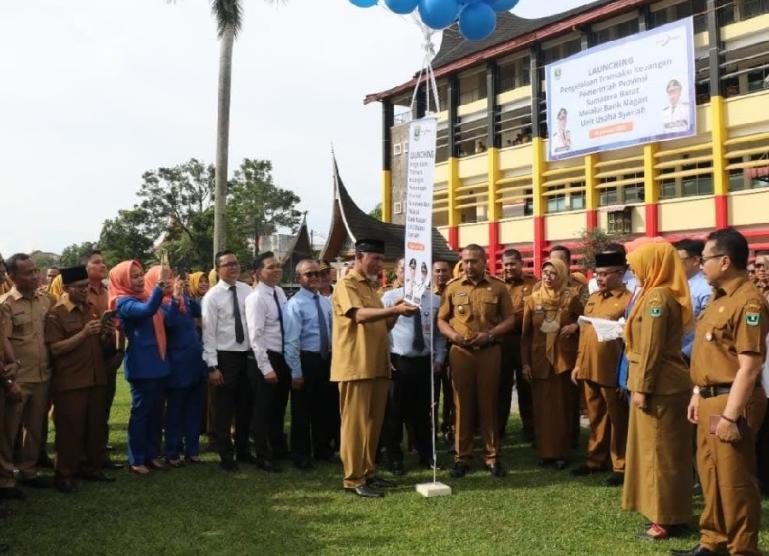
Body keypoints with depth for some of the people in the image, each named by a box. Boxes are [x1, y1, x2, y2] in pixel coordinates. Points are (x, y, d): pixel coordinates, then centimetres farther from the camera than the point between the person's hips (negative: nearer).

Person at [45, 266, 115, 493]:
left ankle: (91, 467, 24)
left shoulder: (92, 309, 12)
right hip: (70, 382, -6)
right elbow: (55, 349, -16)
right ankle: (64, 474, 10)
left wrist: (107, 334, -2)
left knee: (95, 426, 11)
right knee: (70, 429, -1)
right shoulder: (56, 314, -7)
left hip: (96, 378, 6)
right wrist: (84, 333, -22)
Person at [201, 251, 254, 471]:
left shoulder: (247, 291, 2)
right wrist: (212, 366, -13)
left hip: (247, 354, 4)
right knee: (225, 409, 6)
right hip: (225, 356, -4)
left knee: (245, 406, 15)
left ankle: (243, 449, 32)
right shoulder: (212, 296, -9)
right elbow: (208, 333, -10)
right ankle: (226, 455, 21)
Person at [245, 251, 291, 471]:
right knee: (263, 410, 5)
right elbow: (256, 337, -20)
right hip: (265, 359, -7)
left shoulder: (280, 292, 7)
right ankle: (263, 457, 18)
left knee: (279, 408, 20)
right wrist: (266, 368, -22)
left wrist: (285, 362, 11)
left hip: (283, 357, 8)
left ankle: (280, 450, 35)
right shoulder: (256, 298, -17)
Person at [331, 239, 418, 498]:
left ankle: (367, 472, 22)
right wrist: (395, 309, -34)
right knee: (355, 422, -4)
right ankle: (354, 479, 2)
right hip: (356, 366, -9)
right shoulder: (346, 285, -8)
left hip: (377, 365, 9)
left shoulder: (370, 287, 20)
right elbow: (360, 315, -26)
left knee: (373, 421, 12)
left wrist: (395, 314, 1)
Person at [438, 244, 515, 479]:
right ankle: (462, 457, 13)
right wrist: (454, 336, -12)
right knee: (462, 404, 5)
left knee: (489, 403, 5)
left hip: (489, 351, -1)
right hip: (460, 352, 1)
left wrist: (489, 334, -13)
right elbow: (441, 320, 7)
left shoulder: (498, 287, 3)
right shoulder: (452, 287, 5)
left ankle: (492, 456, 15)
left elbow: (510, 319, 2)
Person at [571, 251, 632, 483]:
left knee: (617, 419, 4)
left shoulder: (629, 299, -8)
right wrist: (578, 363, 16)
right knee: (596, 417, 16)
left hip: (613, 371, -7)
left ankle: (621, 466, 14)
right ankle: (596, 460, 27)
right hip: (589, 368, 7)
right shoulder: (592, 299, 15)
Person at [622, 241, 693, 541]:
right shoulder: (663, 294, 14)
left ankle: (667, 520, 7)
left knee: (659, 450, -2)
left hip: (658, 385, -10)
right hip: (666, 383, 10)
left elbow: (651, 348, -20)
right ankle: (670, 512, 26)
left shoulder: (657, 296, -18)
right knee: (666, 450, 16)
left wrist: (642, 387, -18)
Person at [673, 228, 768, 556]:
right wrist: (698, 394, 18)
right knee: (710, 474, 18)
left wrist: (731, 414, -22)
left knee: (734, 480, 0)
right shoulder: (719, 298, 14)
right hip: (710, 400, 10)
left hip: (730, 402, -10)